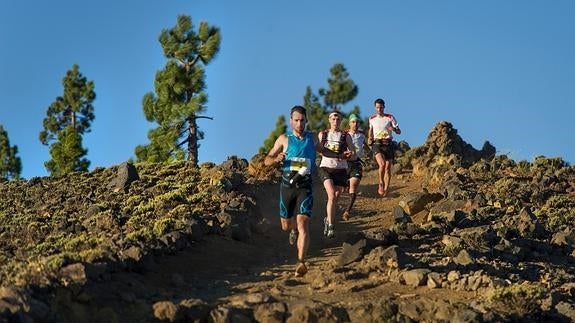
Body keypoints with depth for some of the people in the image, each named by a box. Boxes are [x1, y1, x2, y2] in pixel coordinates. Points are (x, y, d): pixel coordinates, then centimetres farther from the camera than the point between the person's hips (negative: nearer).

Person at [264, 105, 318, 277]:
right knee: (286, 225, 12)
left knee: (303, 223, -17)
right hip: (287, 186, 1)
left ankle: (301, 262, -25)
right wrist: (276, 159, -18)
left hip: (305, 187, -1)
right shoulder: (284, 139, 3)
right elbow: (266, 160, 3)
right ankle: (294, 230, 51)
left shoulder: (312, 139, 7)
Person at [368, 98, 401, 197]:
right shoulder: (372, 119, 9)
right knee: (382, 164, -24)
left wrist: (394, 129, -21)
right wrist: (369, 138, 9)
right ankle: (381, 183, -4)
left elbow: (399, 131, 1)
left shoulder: (390, 117, 3)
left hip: (388, 144, 0)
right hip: (377, 144, 0)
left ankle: (385, 190, 10)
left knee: (388, 168, 0)